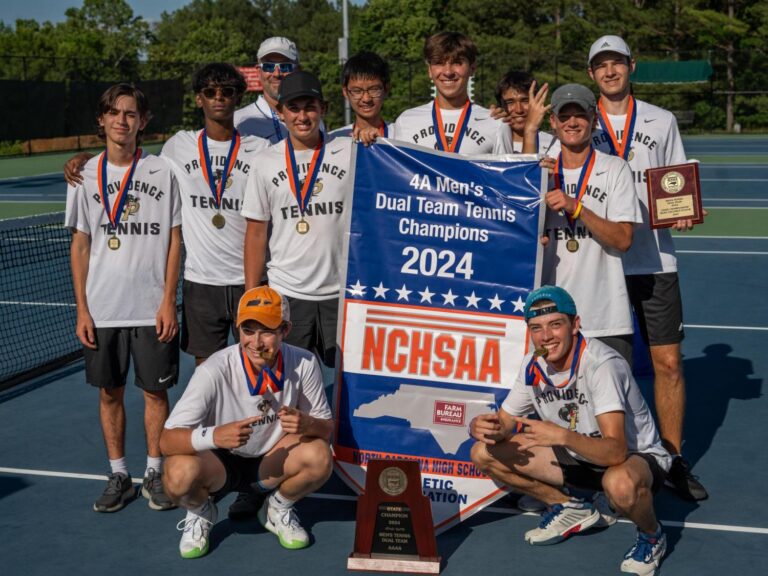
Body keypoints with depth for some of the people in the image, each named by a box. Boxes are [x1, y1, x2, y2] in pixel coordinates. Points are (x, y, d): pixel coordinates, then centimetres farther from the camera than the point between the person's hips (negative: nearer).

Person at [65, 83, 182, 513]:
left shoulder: (162, 173, -1)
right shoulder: (86, 176, 4)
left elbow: (174, 241, 0)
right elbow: (81, 246, 6)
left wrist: (169, 301, -6)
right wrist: (82, 309, 1)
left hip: (152, 310, -2)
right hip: (101, 310, 2)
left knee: (156, 391, 5)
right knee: (110, 392, 9)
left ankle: (155, 474, 20)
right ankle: (119, 475, 22)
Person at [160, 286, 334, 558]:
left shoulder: (304, 364, -17)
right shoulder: (214, 372, -26)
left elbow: (327, 428, -7)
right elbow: (167, 440, -27)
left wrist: (307, 424, -32)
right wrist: (215, 435, -47)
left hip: (272, 462, 2)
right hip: (219, 463, -2)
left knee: (319, 456, -27)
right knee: (180, 472, -34)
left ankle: (277, 509, 7)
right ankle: (201, 512, 5)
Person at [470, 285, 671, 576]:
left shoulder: (602, 364, -30)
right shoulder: (533, 366, -9)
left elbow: (615, 452, -38)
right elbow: (504, 422, 0)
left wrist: (563, 436, -54)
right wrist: (485, 427, -24)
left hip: (636, 457, -6)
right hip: (578, 457, 7)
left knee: (620, 485, -44)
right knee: (484, 453, -5)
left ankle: (652, 535, -6)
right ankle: (571, 509, 11)